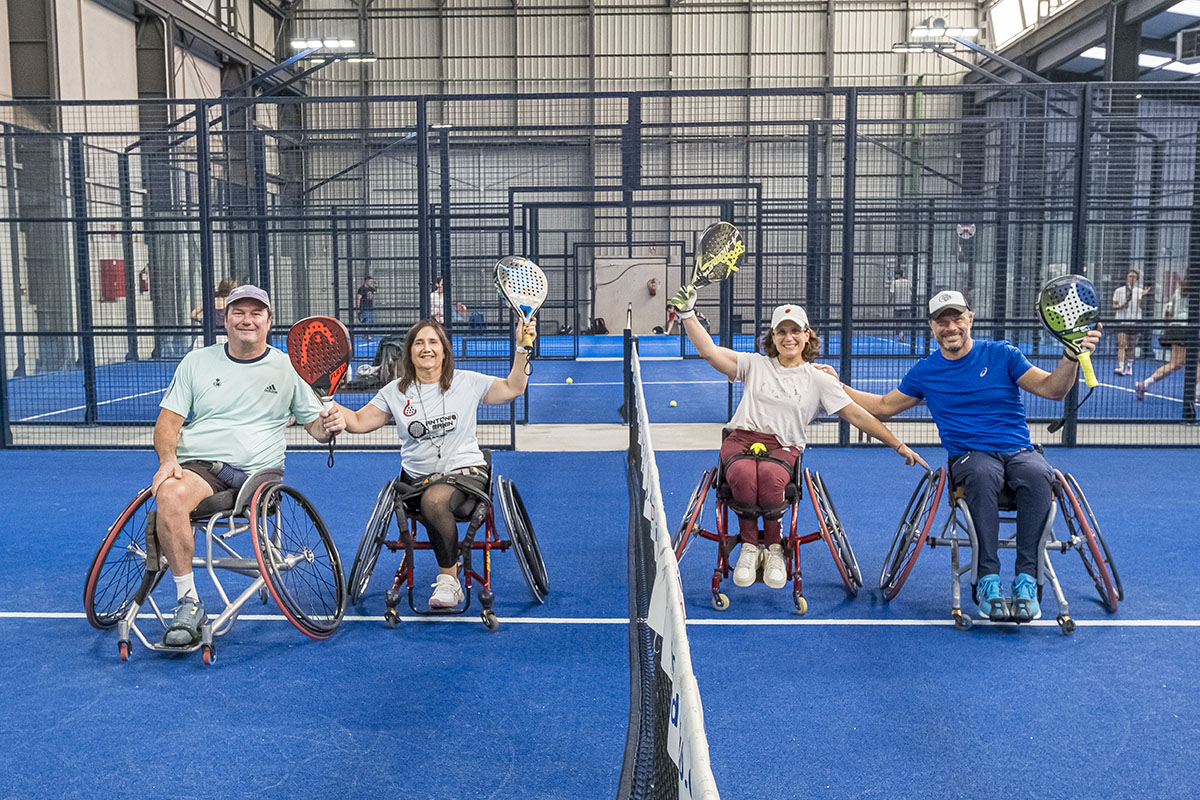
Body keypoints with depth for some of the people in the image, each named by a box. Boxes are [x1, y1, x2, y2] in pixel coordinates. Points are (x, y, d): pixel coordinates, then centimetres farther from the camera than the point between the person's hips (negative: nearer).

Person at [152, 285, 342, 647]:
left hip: (259, 472, 1)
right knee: (170, 495, -33)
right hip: (198, 465, 0)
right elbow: (168, 422, 10)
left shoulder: (287, 367, 13)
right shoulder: (196, 362, 14)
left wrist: (327, 426, -9)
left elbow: (315, 425, 16)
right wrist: (168, 458, -10)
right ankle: (188, 603, -25)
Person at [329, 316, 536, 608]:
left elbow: (513, 388, 10)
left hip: (466, 473, -3)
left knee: (435, 499, -35)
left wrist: (522, 348, 0)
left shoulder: (467, 382, 5)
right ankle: (450, 580, -11)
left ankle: (447, 578, -20)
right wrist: (330, 406, -11)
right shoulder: (394, 392, 8)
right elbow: (359, 422, 6)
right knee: (434, 503, -31)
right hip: (417, 478, 3)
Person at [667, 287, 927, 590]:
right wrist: (688, 313, -5)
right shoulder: (756, 365, 13)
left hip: (783, 448, 0)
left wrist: (899, 445, 7)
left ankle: (773, 548, -12)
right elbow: (709, 351, 4)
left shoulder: (819, 380, 11)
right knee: (744, 475, -36)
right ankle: (749, 546, -13)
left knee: (770, 476, -38)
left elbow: (858, 416, 10)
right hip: (741, 439, 1)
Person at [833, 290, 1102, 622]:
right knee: (983, 475, -38)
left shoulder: (1001, 355, 7)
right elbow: (884, 407, 22)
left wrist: (1071, 356, -16)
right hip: (970, 456, 0)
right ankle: (988, 579, -36)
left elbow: (1053, 389, 3)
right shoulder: (925, 371, 11)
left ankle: (1026, 579, -32)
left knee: (1037, 474, -36)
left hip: (1019, 450, 1)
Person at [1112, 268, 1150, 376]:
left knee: (1131, 346, 9)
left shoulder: (1140, 291, 5)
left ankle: (1129, 366, 24)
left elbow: (1140, 306, -7)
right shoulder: (1119, 290, 5)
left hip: (1134, 321, 1)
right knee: (1121, 344, -13)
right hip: (1122, 320, -1)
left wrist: (1143, 295, -22)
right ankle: (1120, 367, -18)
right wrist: (1121, 306, -17)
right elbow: (1114, 306, 3)